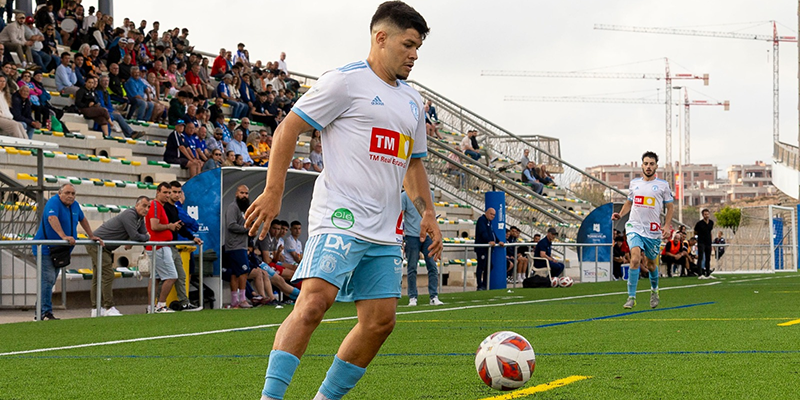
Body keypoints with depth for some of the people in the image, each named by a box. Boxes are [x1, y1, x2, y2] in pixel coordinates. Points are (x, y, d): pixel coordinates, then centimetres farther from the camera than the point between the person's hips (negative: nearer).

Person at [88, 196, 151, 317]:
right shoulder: (130, 215, -21)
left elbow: (144, 234, 12)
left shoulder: (140, 218, 11)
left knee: (98, 277, 11)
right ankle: (109, 308, -14)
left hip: (104, 248, 11)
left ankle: (95, 309, 14)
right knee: (108, 275, -14)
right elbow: (135, 236, -27)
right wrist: (146, 237, -6)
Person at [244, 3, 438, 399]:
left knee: (380, 320, 3)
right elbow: (288, 129, -5)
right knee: (315, 300, -22)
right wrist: (272, 193, -12)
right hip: (339, 218, -8)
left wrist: (427, 213, 17)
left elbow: (414, 162, 31)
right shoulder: (346, 81, -3)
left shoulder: (412, 100, 21)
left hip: (384, 232, 8)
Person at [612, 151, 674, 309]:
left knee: (651, 264, 13)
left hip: (653, 230, 0)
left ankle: (654, 291, 43)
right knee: (635, 258, -21)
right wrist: (620, 214, 3)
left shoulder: (663, 185, 2)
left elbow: (669, 207, 7)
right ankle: (631, 297, -19)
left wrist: (667, 226, -7)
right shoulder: (634, 183, 9)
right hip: (635, 227, 0)